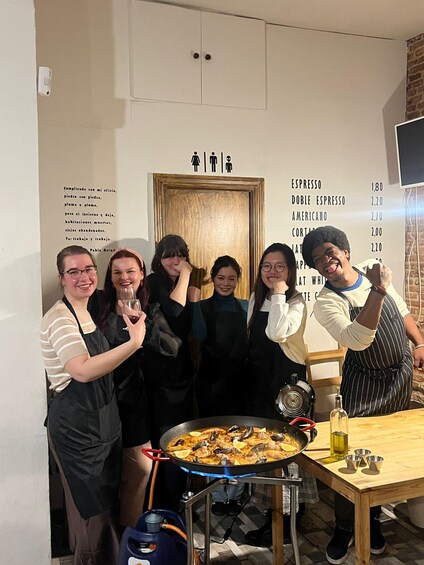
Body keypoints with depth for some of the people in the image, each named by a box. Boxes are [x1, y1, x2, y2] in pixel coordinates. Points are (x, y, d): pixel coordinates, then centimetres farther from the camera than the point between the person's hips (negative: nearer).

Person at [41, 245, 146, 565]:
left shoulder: (88, 312, 8)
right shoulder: (59, 318, -19)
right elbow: (83, 370, -34)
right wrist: (134, 343, -39)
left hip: (103, 419, 9)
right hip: (76, 426, -9)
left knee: (106, 501, 22)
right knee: (92, 509, 4)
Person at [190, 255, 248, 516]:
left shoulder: (245, 307, 7)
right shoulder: (203, 307, 2)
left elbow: (251, 342, 1)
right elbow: (201, 335, -16)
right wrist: (195, 301, -21)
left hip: (239, 380, 1)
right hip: (211, 380, -1)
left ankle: (235, 495, 23)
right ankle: (217, 497, 21)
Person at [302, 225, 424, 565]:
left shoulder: (374, 270, -4)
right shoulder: (326, 303, -19)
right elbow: (357, 340, -36)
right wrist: (378, 291, -38)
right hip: (366, 385, -4)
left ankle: (373, 520, 33)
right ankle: (344, 528, 20)